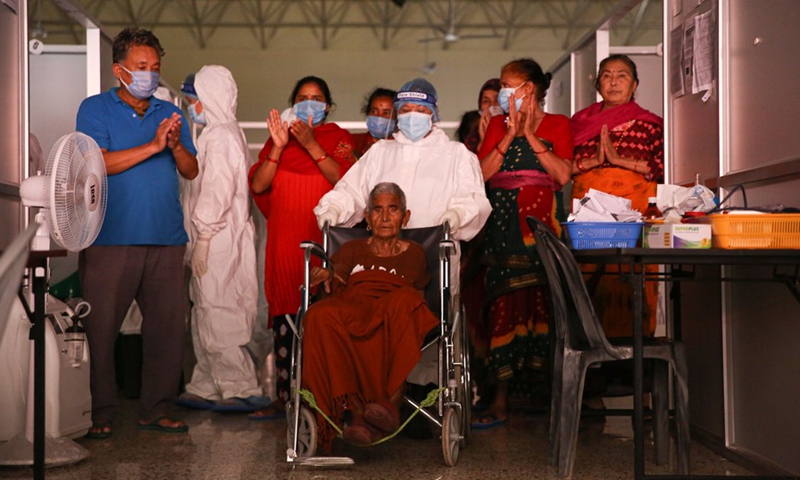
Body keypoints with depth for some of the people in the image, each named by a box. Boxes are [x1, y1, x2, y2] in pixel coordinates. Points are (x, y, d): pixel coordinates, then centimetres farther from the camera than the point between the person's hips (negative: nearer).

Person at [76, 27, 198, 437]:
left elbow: (191, 171, 12)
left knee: (169, 323, 3)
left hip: (166, 238, 4)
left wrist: (176, 145, -8)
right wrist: (153, 146, -13)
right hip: (111, 238, -4)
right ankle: (99, 413, 8)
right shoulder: (96, 109, 5)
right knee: (100, 327, -2)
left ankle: (156, 410, 13)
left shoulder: (171, 113, 18)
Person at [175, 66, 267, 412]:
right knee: (204, 317, 13)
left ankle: (243, 390, -1)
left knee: (218, 316, -7)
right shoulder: (225, 133, 19)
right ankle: (206, 388, 19)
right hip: (218, 239, 10)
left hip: (217, 240, -10)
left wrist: (203, 238, -19)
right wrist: (200, 239, 19)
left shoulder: (220, 136, -13)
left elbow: (217, 191, -21)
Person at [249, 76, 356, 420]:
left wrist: (311, 144, -16)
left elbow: (344, 180, -11)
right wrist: (279, 146, -10)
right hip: (285, 242, 3)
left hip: (324, 241, -3)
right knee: (284, 317, 2)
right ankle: (285, 396, 8)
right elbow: (258, 185, 1)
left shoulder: (338, 139, 8)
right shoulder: (279, 137, 14)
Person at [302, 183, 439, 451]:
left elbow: (419, 298, 21)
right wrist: (328, 277, -8)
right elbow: (336, 291, 14)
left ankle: (392, 402, -44)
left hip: (396, 326, 0)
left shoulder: (414, 253, 27)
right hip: (351, 315, 1)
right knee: (320, 314, -35)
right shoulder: (352, 250, 28)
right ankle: (354, 408, -45)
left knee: (404, 300, -38)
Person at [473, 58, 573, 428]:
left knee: (541, 300, -6)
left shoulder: (556, 125, 10)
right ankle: (499, 399, -6)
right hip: (503, 223, 2)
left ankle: (543, 382, 4)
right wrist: (510, 136, -4)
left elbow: (563, 175, -5)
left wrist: (531, 136, -6)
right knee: (504, 302, -6)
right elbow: (482, 172, 3)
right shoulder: (497, 125, 17)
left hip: (541, 222, -1)